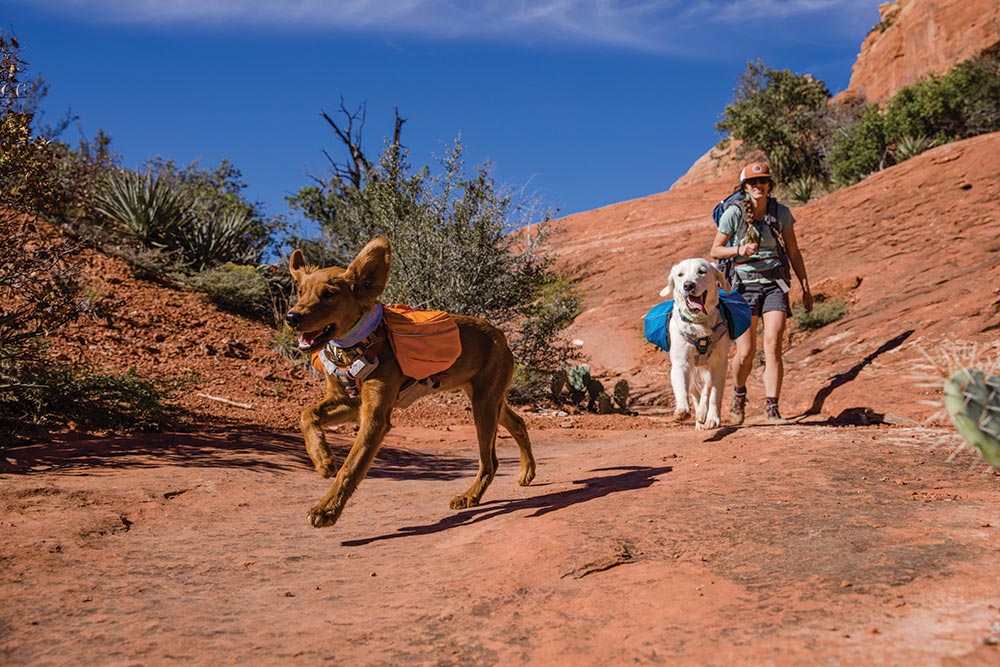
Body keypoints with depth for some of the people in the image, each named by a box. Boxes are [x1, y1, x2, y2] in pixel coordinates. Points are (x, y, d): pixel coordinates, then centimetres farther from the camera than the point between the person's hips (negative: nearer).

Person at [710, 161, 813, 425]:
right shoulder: (733, 213, -5)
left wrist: (805, 287, 10)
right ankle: (739, 394, 28)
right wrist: (740, 250, -16)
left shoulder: (781, 212, 2)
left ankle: (771, 407, -7)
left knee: (773, 347, -12)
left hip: (775, 283, 1)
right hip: (745, 284, -1)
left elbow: (793, 252, 11)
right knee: (745, 352, -2)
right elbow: (716, 250, 3)